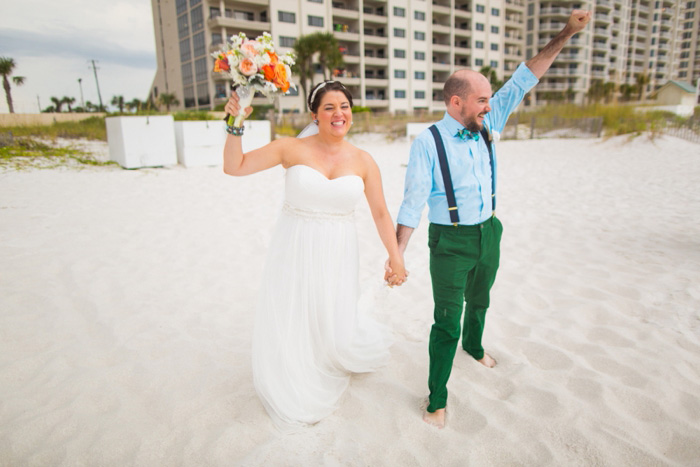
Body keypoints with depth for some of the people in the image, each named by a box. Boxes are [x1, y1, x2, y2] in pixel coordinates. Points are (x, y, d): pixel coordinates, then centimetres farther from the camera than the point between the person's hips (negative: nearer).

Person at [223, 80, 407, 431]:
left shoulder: (363, 161, -2)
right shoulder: (293, 149, -8)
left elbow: (380, 213, 2)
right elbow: (234, 166, -6)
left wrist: (396, 257, 1)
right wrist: (235, 126, -19)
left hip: (336, 254, 0)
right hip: (293, 250, 0)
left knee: (334, 326, 3)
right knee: (289, 325, 9)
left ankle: (368, 342, 45)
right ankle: (302, 398, 39)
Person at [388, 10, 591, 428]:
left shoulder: (488, 125, 1)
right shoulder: (428, 142, -16)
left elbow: (523, 81, 6)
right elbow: (413, 202, -18)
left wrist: (566, 34, 4)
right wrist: (397, 253, -22)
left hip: (489, 233, 6)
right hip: (451, 241, -6)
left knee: (479, 300, 28)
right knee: (447, 321, 0)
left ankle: (474, 346, 59)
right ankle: (437, 399, 18)